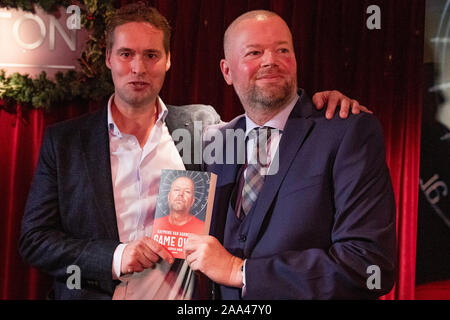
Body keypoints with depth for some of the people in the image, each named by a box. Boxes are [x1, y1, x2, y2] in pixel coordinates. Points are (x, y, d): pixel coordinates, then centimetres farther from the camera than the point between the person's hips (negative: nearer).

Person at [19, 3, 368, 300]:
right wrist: (113, 257, -17)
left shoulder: (201, 125, 1)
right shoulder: (63, 140, 0)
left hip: (180, 296, 1)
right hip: (90, 292, 0)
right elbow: (34, 238, -2)